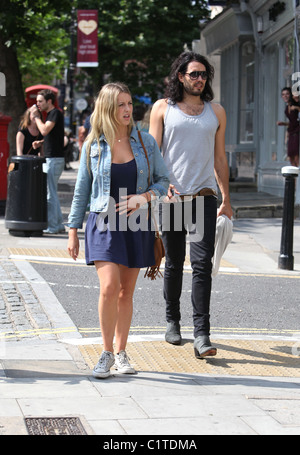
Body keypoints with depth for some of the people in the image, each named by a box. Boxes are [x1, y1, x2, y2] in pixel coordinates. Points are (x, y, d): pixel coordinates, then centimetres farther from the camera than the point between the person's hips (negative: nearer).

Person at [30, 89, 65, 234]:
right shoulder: (51, 114, 19)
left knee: (50, 193, -8)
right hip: (51, 158, 10)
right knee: (51, 192, 13)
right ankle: (58, 224, 17)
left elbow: (44, 130, -23)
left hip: (54, 159, -10)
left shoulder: (55, 113, -11)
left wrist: (36, 116, -11)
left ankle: (52, 226, -5)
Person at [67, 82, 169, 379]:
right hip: (103, 223, -2)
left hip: (136, 224, 2)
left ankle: (121, 353, 20)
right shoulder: (93, 146, 0)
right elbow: (82, 190, 7)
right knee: (109, 287, -16)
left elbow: (163, 180, 7)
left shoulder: (145, 142, 3)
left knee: (126, 291, 7)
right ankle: (106, 353, -3)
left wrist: (145, 196, -13)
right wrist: (73, 231, 6)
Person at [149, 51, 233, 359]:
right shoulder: (163, 108, 8)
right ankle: (172, 321, 28)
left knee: (202, 264, -11)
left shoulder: (216, 112, 13)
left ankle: (202, 335, -13)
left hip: (203, 197, 0)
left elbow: (219, 158, 17)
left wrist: (226, 201, 16)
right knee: (173, 264, 9)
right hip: (171, 197, 0)